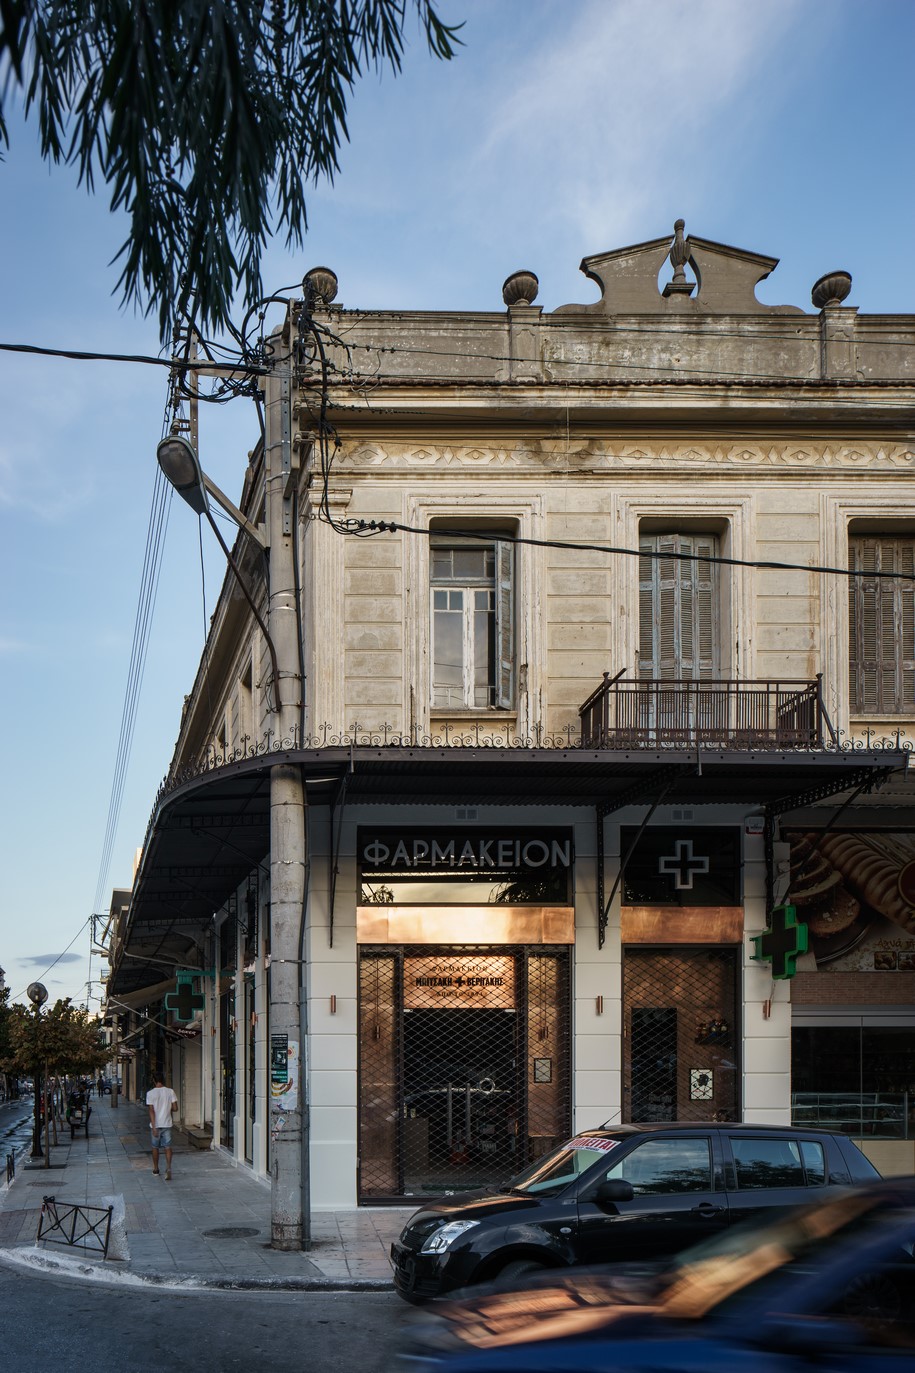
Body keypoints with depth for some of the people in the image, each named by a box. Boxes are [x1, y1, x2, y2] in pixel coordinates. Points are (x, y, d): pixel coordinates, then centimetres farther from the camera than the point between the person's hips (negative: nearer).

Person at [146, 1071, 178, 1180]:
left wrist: (153, 1127, -15)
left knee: (155, 1147, 15)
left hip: (155, 1125, -1)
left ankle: (156, 1169, 26)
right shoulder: (170, 1091, -3)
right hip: (167, 1124, 1)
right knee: (168, 1147, 1)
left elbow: (151, 1111, -13)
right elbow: (175, 1108, -4)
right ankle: (168, 1168, -18)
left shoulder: (150, 1093, -8)